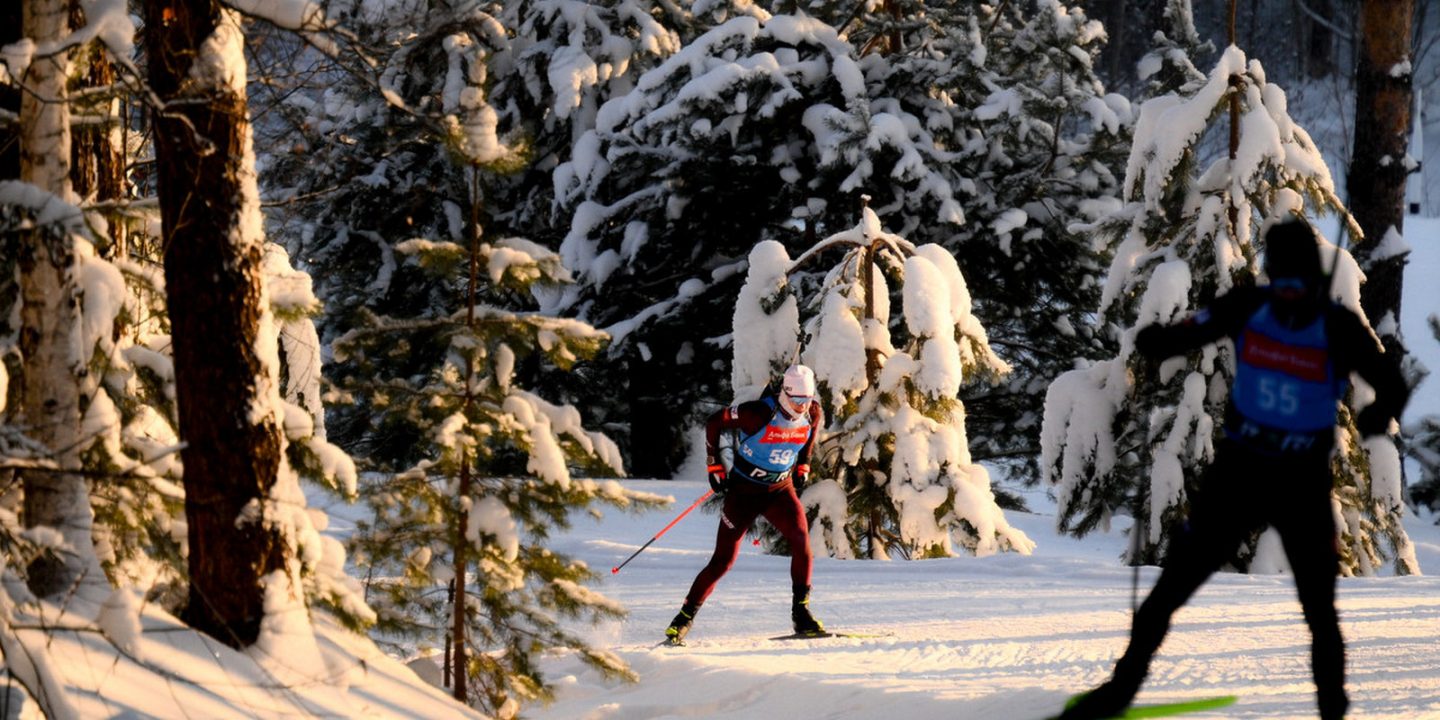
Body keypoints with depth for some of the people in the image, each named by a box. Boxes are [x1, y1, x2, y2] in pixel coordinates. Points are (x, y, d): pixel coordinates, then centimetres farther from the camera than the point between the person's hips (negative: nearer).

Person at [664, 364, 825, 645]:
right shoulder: (759, 413, -24)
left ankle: (801, 612, -13)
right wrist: (714, 466, -9)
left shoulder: (812, 414, -8)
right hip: (743, 490, -4)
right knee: (723, 559, -5)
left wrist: (802, 465, 10)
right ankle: (685, 617, 10)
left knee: (801, 538, -22)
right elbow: (714, 424, -11)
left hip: (780, 489, 4)